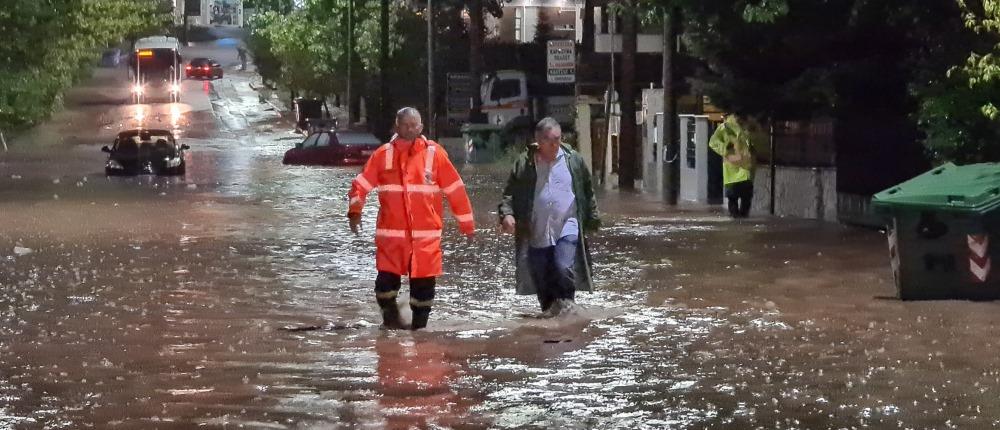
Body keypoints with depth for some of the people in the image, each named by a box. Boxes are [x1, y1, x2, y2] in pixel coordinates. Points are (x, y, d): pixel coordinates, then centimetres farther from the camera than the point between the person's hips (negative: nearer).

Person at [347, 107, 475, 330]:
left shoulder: (434, 154, 0)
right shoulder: (383, 155, 3)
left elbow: (456, 190, 5)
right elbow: (361, 184, 5)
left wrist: (467, 224, 7)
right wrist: (355, 211, -12)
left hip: (425, 235, 0)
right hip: (390, 233, 0)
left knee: (423, 282, 3)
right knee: (387, 278, -5)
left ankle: (419, 324, 20)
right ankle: (390, 317, 18)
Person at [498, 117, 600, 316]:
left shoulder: (573, 160, 4)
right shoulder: (524, 163, 2)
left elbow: (588, 192, 12)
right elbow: (510, 193, 4)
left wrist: (592, 220, 11)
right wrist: (507, 213, -14)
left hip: (567, 227, -1)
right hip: (536, 232, 1)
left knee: (564, 269, -18)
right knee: (540, 276, 6)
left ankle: (565, 300, 5)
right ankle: (549, 307, 25)